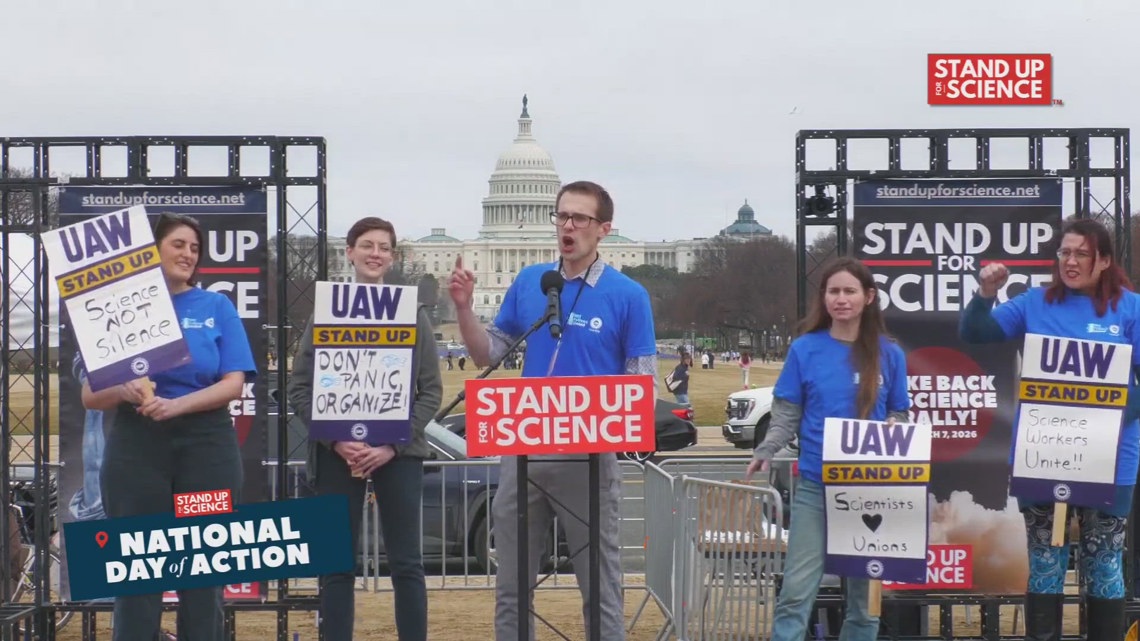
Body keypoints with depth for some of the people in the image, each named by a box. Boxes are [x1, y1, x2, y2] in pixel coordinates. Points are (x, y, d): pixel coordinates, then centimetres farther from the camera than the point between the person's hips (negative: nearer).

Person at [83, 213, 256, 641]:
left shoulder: (217, 307, 6)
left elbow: (233, 384, -3)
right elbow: (90, 396, 4)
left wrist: (175, 404, -17)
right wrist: (123, 393, -18)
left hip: (206, 444, 0)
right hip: (136, 445, 0)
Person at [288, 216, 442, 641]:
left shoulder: (413, 313, 6)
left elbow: (432, 390, 3)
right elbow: (299, 389, 3)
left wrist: (393, 445, -9)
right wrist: (337, 441, -10)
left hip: (398, 453, 0)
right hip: (337, 453, 0)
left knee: (406, 563, 2)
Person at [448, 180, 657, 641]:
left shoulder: (627, 296, -5)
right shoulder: (529, 282, 7)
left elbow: (642, 383, -4)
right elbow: (487, 354, 12)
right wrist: (464, 307, -2)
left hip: (589, 456, -4)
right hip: (524, 448, 4)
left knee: (599, 586, 2)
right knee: (511, 586, 10)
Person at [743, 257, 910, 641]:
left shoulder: (888, 354, 4)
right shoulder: (805, 349, 1)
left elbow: (899, 415, 10)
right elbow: (786, 415, 1)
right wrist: (765, 452, -17)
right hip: (815, 484, -1)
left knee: (864, 589, 9)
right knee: (797, 588, -7)